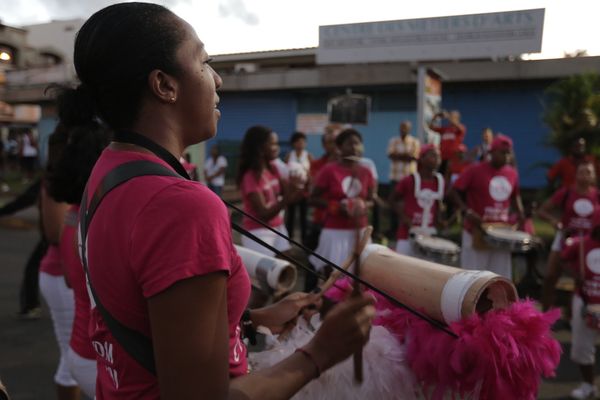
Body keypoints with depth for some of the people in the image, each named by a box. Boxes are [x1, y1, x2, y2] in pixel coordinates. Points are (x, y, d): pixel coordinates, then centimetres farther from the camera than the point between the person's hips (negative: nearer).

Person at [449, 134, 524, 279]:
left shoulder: (513, 174, 7)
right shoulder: (475, 170, -9)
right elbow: (453, 192, -8)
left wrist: (520, 212, 6)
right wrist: (467, 211, -21)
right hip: (477, 231, -5)